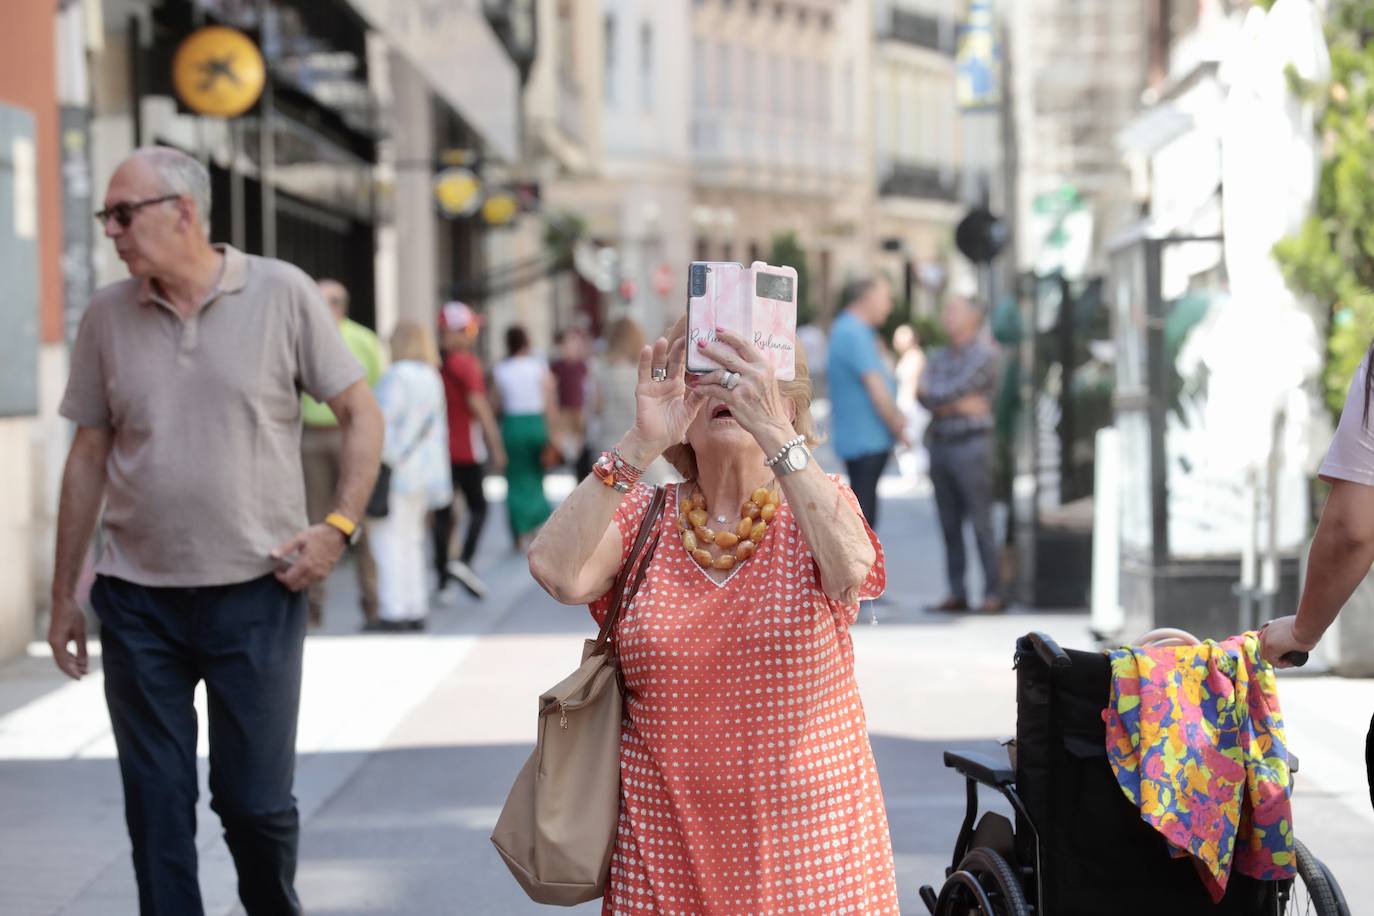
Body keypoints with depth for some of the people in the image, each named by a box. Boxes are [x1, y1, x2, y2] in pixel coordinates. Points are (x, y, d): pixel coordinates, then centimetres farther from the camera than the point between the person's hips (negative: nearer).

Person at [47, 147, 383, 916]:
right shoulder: (108, 316, 4)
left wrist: (338, 528, -10)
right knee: (157, 808, 5)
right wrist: (65, 594, 10)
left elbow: (361, 414, 2)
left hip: (257, 592, -2)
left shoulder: (281, 294, -4)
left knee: (256, 800, 3)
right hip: (139, 599, 2)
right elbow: (89, 456, 9)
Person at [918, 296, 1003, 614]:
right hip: (939, 446, 6)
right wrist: (961, 405, -11)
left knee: (981, 524, -7)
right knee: (949, 525, 6)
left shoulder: (984, 355, -3)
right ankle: (957, 593, 10)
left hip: (971, 446, -6)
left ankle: (993, 594, -4)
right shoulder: (938, 358, 16)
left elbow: (956, 389, -13)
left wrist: (936, 397, 5)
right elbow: (924, 396, 1)